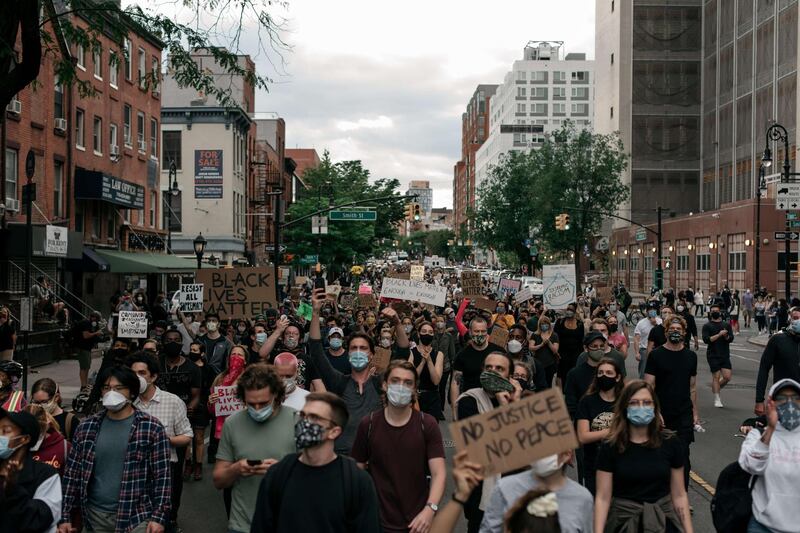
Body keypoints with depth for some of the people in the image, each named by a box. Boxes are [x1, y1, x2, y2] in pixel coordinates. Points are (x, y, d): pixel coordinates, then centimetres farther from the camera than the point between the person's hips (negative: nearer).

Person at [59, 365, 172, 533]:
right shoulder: (86, 428, 3)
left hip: (136, 517, -3)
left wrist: (159, 516, -13)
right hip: (95, 516, 3)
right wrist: (64, 516, 2)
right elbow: (72, 473, 5)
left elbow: (162, 476, -8)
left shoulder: (151, 428, -7)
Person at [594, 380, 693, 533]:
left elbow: (679, 496, 1)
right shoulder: (610, 447, -10)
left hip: (663, 520, 1)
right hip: (623, 520, -1)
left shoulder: (670, 443, -5)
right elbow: (603, 498, -10)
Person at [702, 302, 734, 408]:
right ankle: (717, 398, 8)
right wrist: (719, 335, -18)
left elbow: (731, 339, 2)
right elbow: (706, 339, -12)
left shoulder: (726, 325, 11)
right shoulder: (707, 326, 1)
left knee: (727, 377, -3)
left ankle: (716, 388, 26)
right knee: (716, 376, -3)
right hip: (713, 355, -3)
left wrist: (726, 336, -19)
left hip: (725, 355, 3)